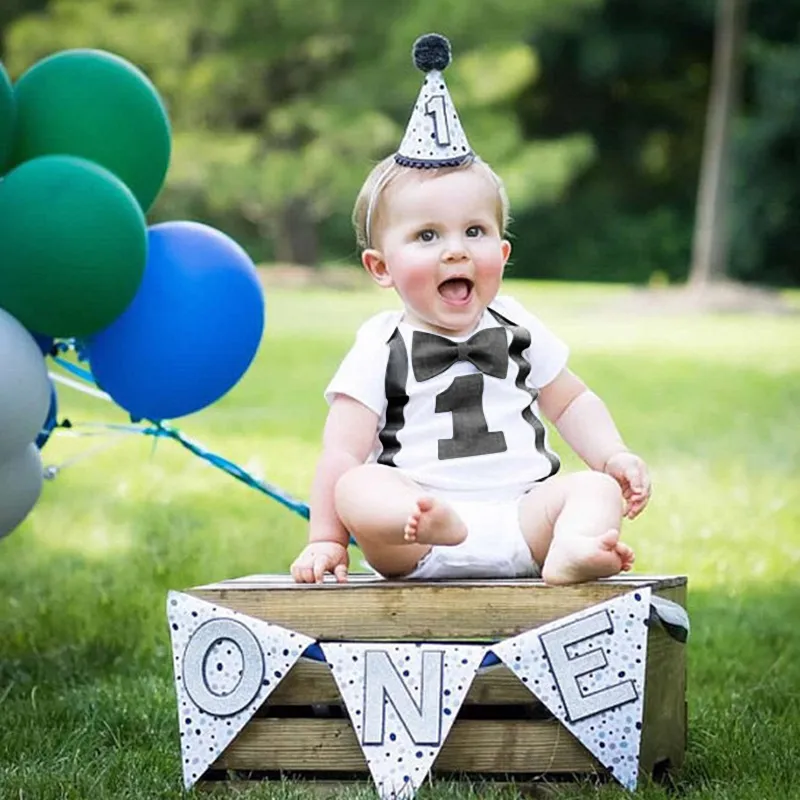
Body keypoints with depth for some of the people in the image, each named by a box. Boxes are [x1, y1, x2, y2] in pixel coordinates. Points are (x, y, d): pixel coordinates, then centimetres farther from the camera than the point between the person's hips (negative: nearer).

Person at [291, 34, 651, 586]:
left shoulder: (515, 330, 16)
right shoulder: (381, 350, 5)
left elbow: (570, 401, 25)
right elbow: (342, 453, 0)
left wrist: (614, 456, 7)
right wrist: (326, 540, -8)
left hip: (521, 521, 3)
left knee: (595, 487, -20)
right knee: (356, 489, -29)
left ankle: (572, 552, -52)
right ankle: (427, 523, -60)